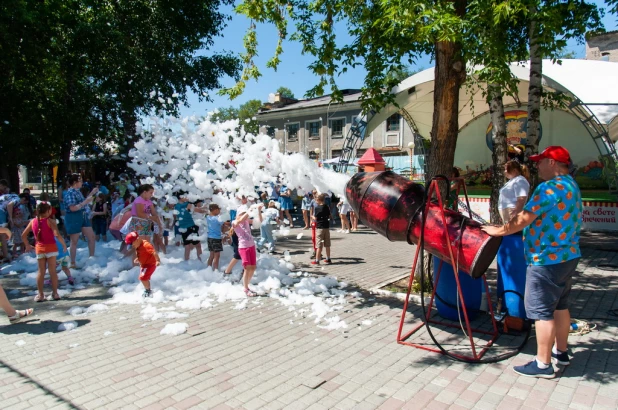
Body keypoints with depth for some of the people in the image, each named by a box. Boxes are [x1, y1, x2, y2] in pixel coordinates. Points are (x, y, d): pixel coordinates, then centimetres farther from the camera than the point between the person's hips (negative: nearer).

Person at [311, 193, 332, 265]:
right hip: (327, 227, 5)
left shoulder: (317, 208, -11)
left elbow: (315, 218, -12)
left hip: (320, 227, -5)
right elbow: (329, 217, 11)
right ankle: (328, 259, 20)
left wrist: (313, 217, 8)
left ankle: (317, 260, 0)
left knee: (319, 245, -2)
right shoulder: (327, 207, 4)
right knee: (327, 244, 13)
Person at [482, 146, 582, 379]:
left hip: (547, 259, -10)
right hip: (567, 255, 10)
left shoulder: (550, 187, -19)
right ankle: (560, 352, 33)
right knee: (560, 305, 20)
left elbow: (524, 219, -21)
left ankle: (543, 364, 5)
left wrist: (498, 231, -9)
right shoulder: (572, 186, 13)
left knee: (541, 310, -3)